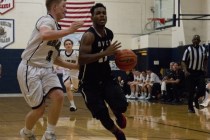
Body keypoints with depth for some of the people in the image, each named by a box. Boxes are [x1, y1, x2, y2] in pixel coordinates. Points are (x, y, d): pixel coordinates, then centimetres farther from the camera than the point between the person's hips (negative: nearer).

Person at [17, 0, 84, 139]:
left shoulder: (57, 29, 17)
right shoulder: (47, 20, -10)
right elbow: (45, 35, -36)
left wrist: (75, 66, 18)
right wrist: (69, 30, -32)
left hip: (47, 69, 8)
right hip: (30, 69, -8)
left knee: (58, 96, -17)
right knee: (39, 108, -4)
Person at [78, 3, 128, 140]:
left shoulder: (110, 34, 0)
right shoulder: (89, 36, -23)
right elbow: (81, 60, -36)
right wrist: (105, 53, -40)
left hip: (106, 76, 5)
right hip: (89, 81, -5)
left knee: (121, 106, -14)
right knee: (101, 113, -7)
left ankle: (118, 115, 25)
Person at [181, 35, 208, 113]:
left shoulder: (203, 49, 5)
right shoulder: (188, 50, -8)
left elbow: (205, 60, 19)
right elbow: (183, 62, -8)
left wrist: (205, 69, 6)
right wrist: (185, 71, -21)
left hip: (200, 72, 3)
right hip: (191, 73, -3)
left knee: (202, 90, -8)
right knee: (191, 91, -1)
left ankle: (196, 99, 24)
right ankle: (190, 107, 16)